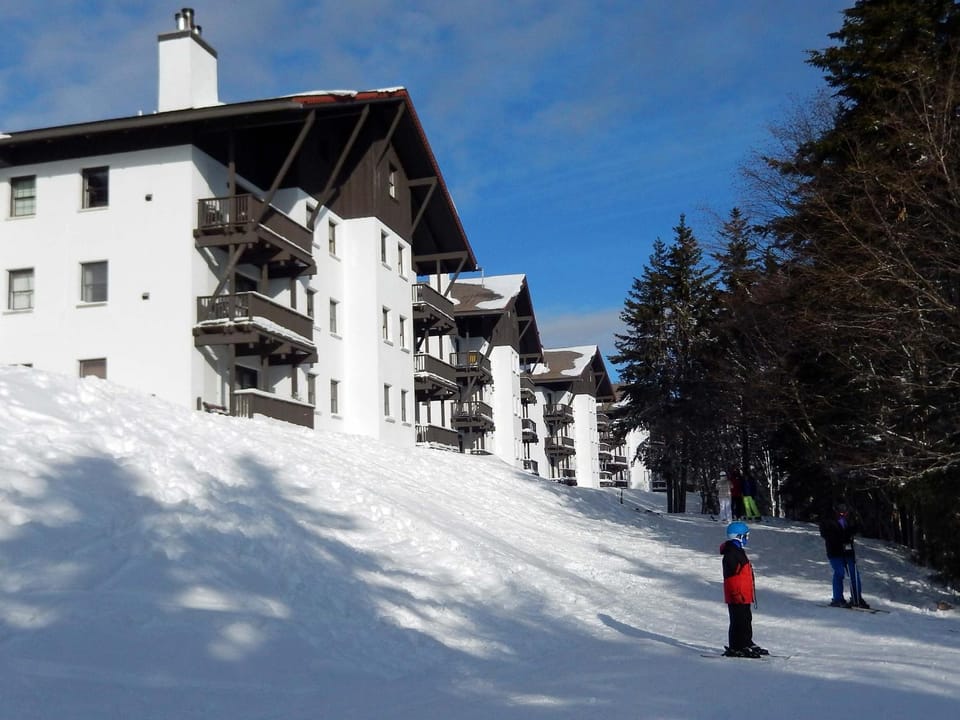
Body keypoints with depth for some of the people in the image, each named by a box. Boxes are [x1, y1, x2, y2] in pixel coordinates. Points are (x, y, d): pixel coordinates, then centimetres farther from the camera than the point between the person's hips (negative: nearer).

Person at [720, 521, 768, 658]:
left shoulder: (738, 551, 17)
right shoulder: (731, 554, -17)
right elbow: (730, 576, -22)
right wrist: (736, 593, -23)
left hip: (744, 595, 11)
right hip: (737, 596, -11)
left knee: (746, 619, 17)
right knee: (738, 621, -6)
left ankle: (747, 644, 27)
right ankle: (734, 648, -1)